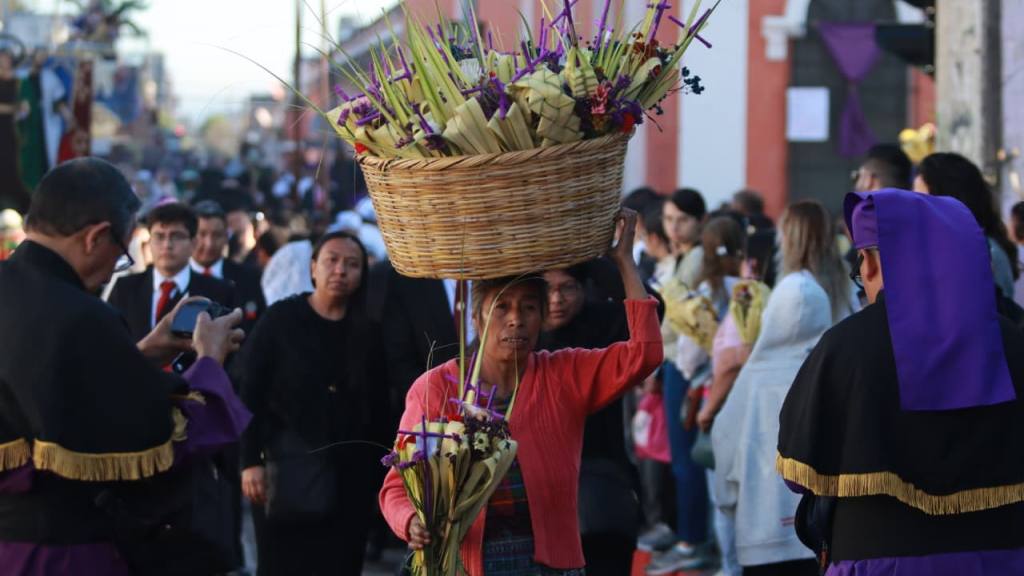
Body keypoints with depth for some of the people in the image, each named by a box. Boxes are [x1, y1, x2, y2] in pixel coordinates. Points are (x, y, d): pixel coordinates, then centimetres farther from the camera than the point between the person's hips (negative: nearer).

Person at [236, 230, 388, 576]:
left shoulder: (367, 333, 7)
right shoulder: (280, 320, -3)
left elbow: (378, 408, 9)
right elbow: (248, 394, -5)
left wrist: (376, 471, 4)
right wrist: (250, 461, -12)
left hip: (349, 476, 3)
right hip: (286, 474, -3)